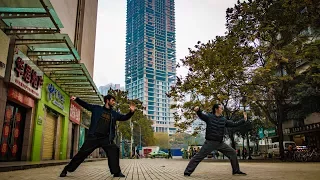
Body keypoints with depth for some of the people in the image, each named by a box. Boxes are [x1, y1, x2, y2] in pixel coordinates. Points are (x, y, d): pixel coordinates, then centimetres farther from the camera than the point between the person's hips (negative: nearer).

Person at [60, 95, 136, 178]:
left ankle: (116, 172, -4)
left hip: (106, 138, 2)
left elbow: (124, 117, 10)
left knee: (114, 150, -15)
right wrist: (76, 99, 1)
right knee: (82, 153, 1)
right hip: (93, 136, -2)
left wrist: (131, 112, -8)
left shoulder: (114, 113, 12)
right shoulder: (97, 108, 6)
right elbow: (85, 105, 13)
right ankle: (66, 169, 17)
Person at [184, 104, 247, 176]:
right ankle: (187, 172, -2)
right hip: (210, 142, -5)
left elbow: (234, 124, 14)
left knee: (232, 153, 5)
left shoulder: (223, 120, 8)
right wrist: (198, 110, -40)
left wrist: (244, 120, 12)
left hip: (220, 143, 5)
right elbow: (201, 115, -18)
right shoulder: (209, 117, -5)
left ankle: (236, 171, 20)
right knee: (199, 156, -8)